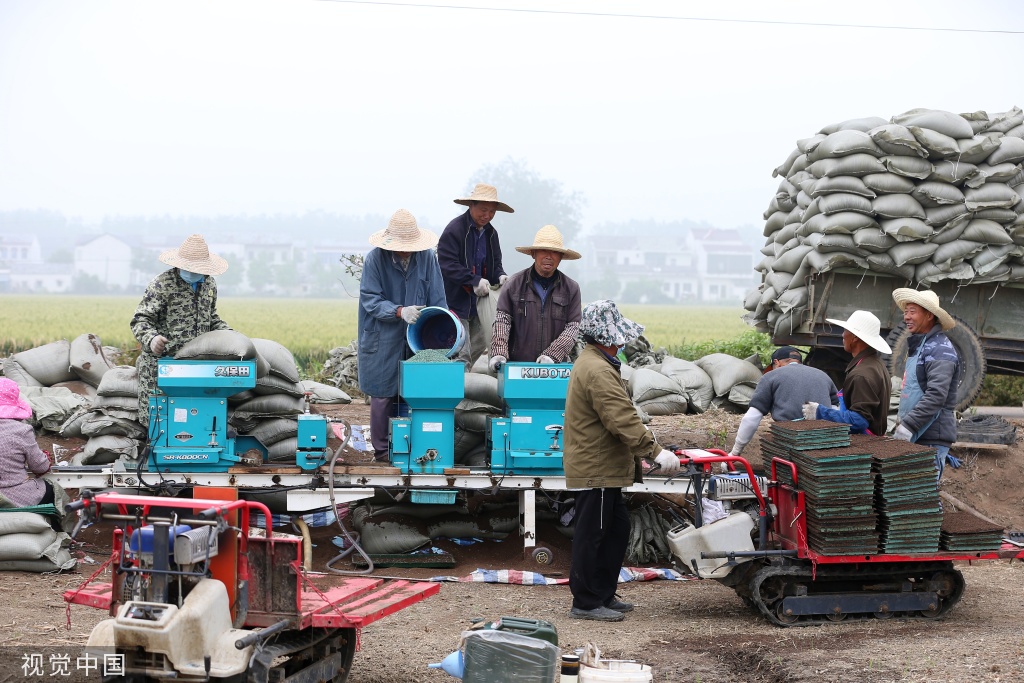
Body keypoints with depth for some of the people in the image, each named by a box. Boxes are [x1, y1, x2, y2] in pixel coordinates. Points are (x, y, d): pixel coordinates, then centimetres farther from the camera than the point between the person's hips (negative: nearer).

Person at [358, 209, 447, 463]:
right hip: (384, 340, -3)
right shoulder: (375, 259, -10)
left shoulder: (426, 257, -2)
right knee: (383, 394, 3)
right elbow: (371, 300, -12)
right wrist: (400, 311, -27)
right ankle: (382, 449, 13)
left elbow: (437, 299, 2)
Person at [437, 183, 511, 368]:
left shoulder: (490, 233, 11)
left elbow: (495, 263, 20)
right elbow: (447, 265, -20)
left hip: (479, 303, 8)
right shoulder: (454, 230, -13)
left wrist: (500, 276, -4)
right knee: (461, 356, -8)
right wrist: (475, 281, -27)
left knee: (481, 344, 11)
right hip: (456, 303, -8)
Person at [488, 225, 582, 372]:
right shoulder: (515, 284, 5)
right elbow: (501, 320, -1)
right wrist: (498, 353, -16)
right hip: (516, 363, 0)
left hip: (555, 366, 0)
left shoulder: (571, 288, 7)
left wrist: (552, 355, -13)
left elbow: (573, 327, 0)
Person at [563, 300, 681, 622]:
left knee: (617, 529, 17)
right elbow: (622, 419, -27)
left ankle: (604, 595, 24)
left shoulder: (591, 363, 17)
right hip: (596, 470, -11)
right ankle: (586, 603, 4)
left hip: (601, 468, 11)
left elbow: (618, 415, 24)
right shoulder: (598, 371, -20)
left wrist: (638, 458, 25)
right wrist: (655, 451, -25)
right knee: (592, 535, -3)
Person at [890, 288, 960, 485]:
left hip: (931, 439, -10)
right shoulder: (918, 347, 20)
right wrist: (902, 424, 18)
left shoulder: (939, 349, -12)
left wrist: (908, 425, -24)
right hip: (915, 437, 10)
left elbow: (936, 396, -23)